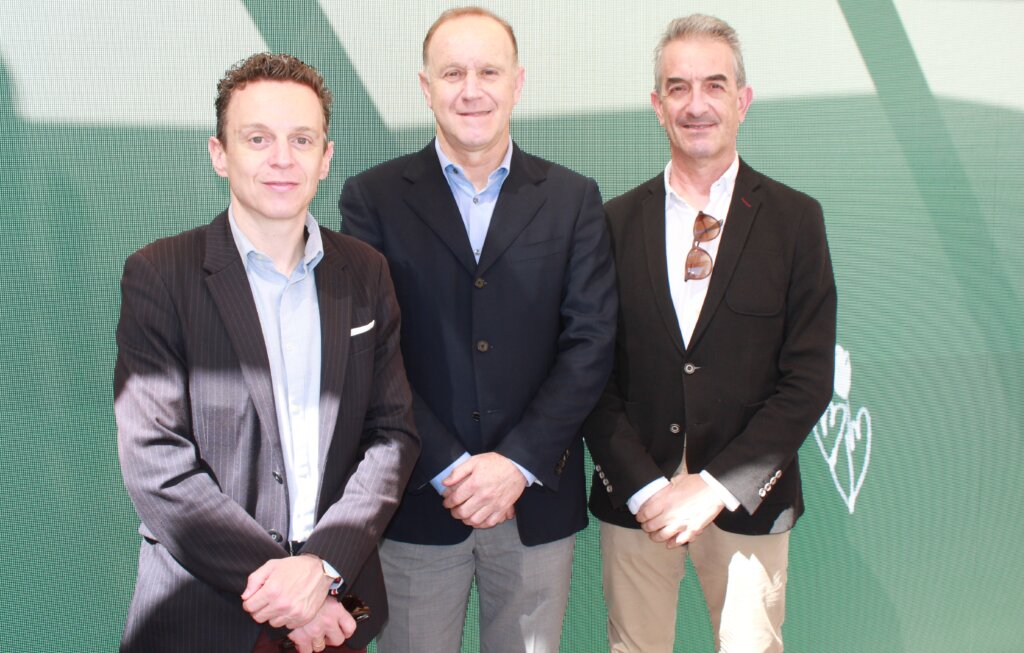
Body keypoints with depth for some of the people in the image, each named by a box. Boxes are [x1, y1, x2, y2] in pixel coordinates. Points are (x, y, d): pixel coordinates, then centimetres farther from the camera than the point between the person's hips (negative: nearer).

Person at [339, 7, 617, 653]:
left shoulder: (574, 200, 4)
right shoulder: (373, 198, 0)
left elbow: (590, 343, -2)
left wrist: (518, 463, -12)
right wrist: (448, 468, -13)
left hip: (539, 500, 2)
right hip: (417, 503, -1)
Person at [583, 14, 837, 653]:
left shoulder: (795, 220, -2)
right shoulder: (616, 222, 1)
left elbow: (809, 379, -5)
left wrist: (717, 485, -12)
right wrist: (642, 485, -10)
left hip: (747, 497, -1)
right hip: (633, 496, 1)